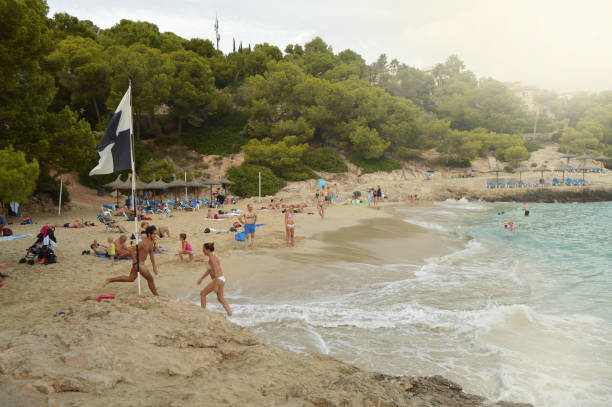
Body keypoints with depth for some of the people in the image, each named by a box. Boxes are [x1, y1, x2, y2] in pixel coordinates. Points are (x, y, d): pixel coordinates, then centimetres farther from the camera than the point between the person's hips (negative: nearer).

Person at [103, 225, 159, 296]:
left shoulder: (151, 242, 4)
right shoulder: (144, 243, -24)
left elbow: (151, 254, 14)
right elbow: (131, 250, -24)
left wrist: (154, 266, 14)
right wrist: (135, 261, -20)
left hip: (141, 264, 9)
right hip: (138, 264, -9)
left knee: (130, 279, 20)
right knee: (150, 279, 1)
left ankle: (109, 280, 26)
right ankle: (156, 295, 16)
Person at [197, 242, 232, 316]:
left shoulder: (212, 258, -18)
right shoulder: (213, 256, 13)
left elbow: (216, 272, -23)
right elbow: (209, 270, 24)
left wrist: (216, 285, -24)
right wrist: (201, 278, 27)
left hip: (218, 280, -10)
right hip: (222, 279, 10)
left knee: (202, 293, 5)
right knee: (220, 298, 19)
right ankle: (230, 313, 17)